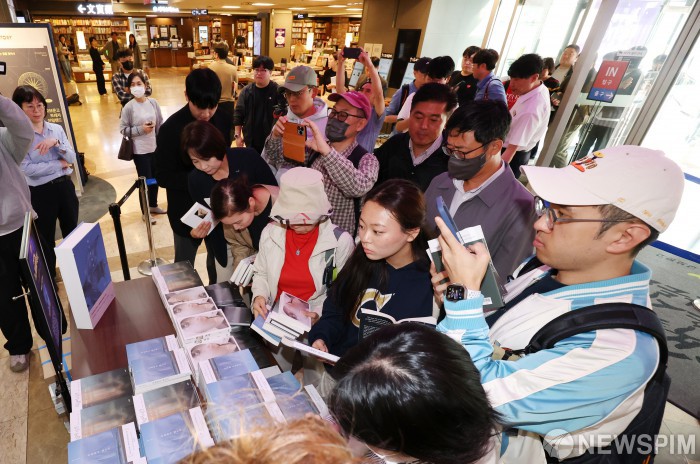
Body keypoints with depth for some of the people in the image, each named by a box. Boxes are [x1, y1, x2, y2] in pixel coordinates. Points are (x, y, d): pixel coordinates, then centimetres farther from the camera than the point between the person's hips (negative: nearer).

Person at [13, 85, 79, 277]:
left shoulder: (57, 129, 3)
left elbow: (72, 158, -2)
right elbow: (27, 169, -16)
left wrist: (56, 143, -19)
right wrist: (59, 164, -11)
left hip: (65, 186, 4)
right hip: (40, 193, -4)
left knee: (72, 232, 16)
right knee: (46, 239, 10)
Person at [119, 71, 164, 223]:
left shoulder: (153, 102, -1)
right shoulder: (128, 107, -12)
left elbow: (160, 124, 6)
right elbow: (123, 129, -8)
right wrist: (140, 129, -20)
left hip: (155, 147, 4)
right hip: (140, 150, -4)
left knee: (155, 178, 16)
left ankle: (153, 205, 37)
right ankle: (145, 212, 19)